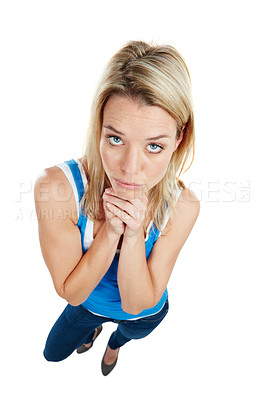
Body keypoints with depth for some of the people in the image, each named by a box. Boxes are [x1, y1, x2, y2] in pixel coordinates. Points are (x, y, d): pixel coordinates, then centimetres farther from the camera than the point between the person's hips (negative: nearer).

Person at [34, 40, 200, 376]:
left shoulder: (182, 206, -35)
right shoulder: (56, 186, -38)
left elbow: (137, 304, -28)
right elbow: (71, 292, -27)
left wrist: (134, 234, -44)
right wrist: (111, 231, -43)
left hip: (144, 314, 0)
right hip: (87, 304, 1)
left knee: (129, 331, 36)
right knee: (53, 354, 31)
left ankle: (114, 342, 74)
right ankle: (93, 329, 64)